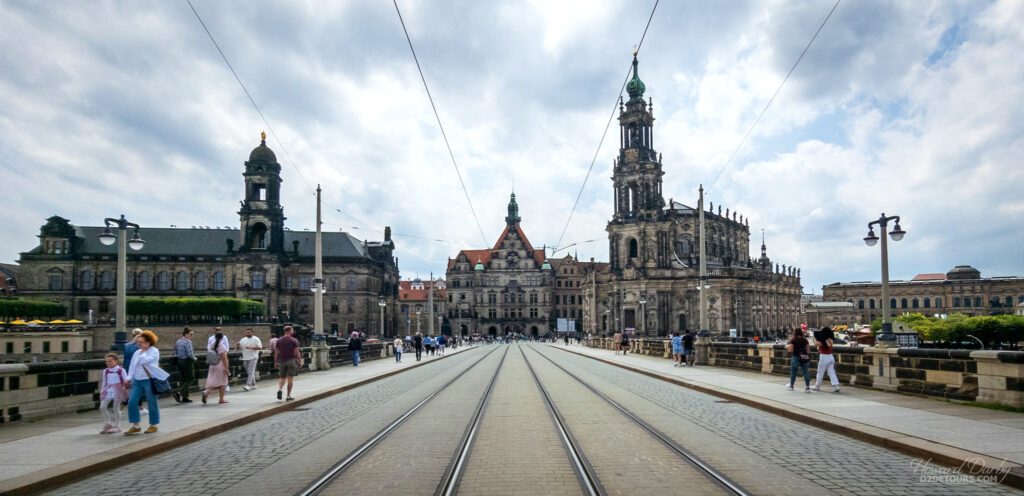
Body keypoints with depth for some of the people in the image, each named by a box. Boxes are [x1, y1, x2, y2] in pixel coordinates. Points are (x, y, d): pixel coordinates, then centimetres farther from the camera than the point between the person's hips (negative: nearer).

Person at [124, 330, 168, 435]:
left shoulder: (154, 351, -4)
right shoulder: (137, 353, 15)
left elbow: (145, 360, -20)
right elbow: (133, 366, 18)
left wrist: (143, 352, -5)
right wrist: (129, 378, 9)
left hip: (149, 381, -6)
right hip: (137, 381, 6)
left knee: (152, 404, 2)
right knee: (132, 402, -5)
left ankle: (153, 425, 17)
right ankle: (135, 426, 6)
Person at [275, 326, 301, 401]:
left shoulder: (279, 341, 7)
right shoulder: (294, 340, -4)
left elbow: (276, 353, 6)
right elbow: (297, 352, -7)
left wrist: (276, 362, 13)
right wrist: (300, 361, 0)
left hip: (282, 361, 4)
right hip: (291, 361, -4)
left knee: (283, 378, 15)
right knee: (290, 378, -1)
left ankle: (279, 389, -12)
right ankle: (288, 396, -1)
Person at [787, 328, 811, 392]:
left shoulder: (793, 340, -8)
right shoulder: (805, 340, 3)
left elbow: (790, 350, -9)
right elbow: (808, 349, 7)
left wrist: (787, 347, 10)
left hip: (796, 357, -3)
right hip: (804, 358, 3)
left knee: (793, 372, 11)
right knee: (805, 372, 3)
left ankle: (791, 386, 23)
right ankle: (807, 387, -6)